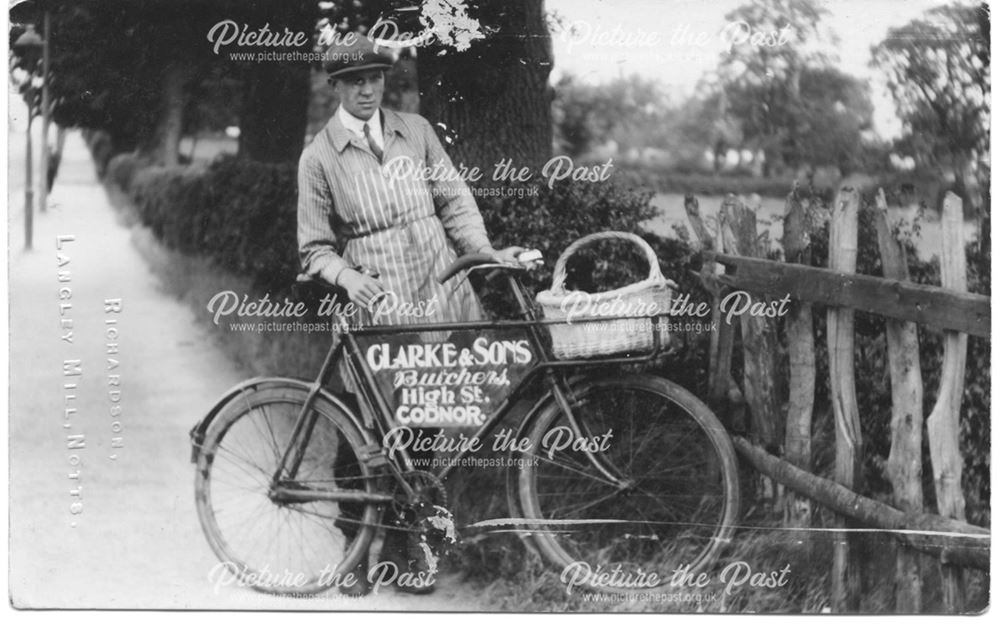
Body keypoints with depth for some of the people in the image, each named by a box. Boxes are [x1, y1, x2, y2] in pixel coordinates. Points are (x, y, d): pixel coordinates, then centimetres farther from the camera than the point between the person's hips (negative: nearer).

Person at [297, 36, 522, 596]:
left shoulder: (416, 130, 10)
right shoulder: (320, 157, 2)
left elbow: (454, 199, 11)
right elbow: (315, 248, 4)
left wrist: (485, 251, -2)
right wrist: (345, 275, -15)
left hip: (442, 297, 3)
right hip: (378, 310, -2)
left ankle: (402, 541, 20)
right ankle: (355, 546, 15)